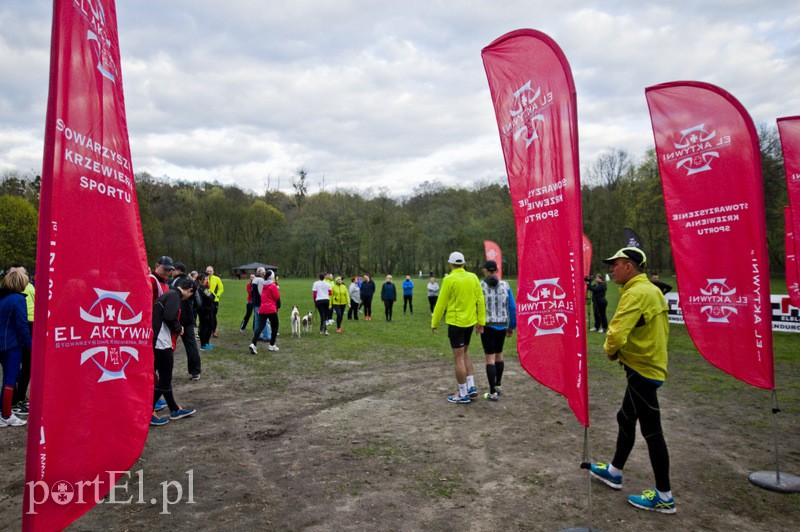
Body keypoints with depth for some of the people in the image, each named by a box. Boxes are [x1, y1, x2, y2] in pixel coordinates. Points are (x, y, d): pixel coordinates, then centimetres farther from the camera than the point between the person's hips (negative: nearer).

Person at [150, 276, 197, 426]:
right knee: (165, 378, 1)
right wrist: (179, 328, -6)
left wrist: (176, 329, 12)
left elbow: (161, 315, 15)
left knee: (164, 377, 16)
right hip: (162, 343, -10)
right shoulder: (174, 296, -12)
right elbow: (169, 317, -23)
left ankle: (175, 410, 28)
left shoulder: (167, 294, 16)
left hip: (158, 342, 10)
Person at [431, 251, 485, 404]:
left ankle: (463, 395, 10)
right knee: (464, 354, 22)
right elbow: (480, 300, 2)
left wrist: (434, 323, 1)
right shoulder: (473, 277, 2)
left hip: (455, 323, -6)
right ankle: (471, 387, 21)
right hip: (470, 322, 6)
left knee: (458, 358, 3)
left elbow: (441, 303, -9)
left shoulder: (449, 279, -13)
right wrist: (481, 321, 9)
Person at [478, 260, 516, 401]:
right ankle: (497, 385, 33)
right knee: (499, 354, 22)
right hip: (502, 326, 4)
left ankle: (493, 393, 3)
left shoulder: (480, 286, -8)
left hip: (487, 326, -4)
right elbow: (512, 307, 1)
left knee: (490, 357, 1)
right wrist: (512, 326, 10)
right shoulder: (505, 285, 1)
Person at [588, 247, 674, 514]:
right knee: (625, 419, 20)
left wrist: (610, 350, -8)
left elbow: (616, 334, -30)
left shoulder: (636, 294, -21)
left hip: (642, 371, -10)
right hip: (653, 364, 10)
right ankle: (614, 472, 36)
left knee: (651, 430, 1)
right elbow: (662, 329, 17)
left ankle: (664, 496, 14)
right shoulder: (653, 290, 9)